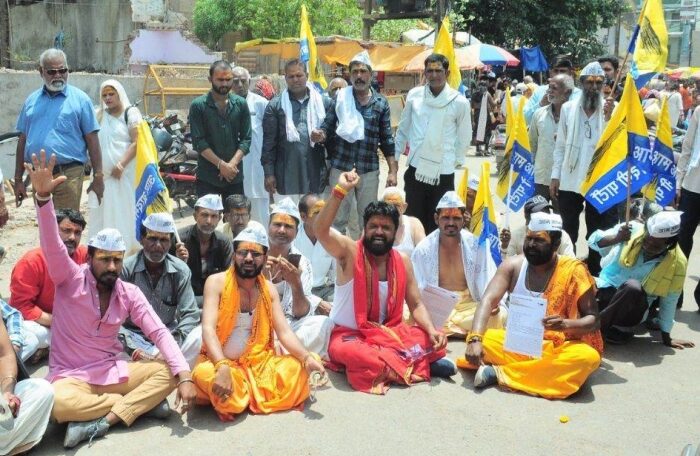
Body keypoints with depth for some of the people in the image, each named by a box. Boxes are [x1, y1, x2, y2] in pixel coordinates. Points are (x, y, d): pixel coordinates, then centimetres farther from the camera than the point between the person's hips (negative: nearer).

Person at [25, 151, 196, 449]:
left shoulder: (130, 293, 0)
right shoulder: (71, 280, -7)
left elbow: (159, 332, -6)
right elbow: (52, 245, -24)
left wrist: (184, 376, -20)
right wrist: (43, 197, -41)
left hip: (113, 372, 4)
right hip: (71, 377, -4)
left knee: (167, 373, -16)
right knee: (58, 403, -37)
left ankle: (100, 422, -26)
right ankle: (140, 402, -18)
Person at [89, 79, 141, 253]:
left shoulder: (130, 113, 0)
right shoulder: (99, 116, 16)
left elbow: (137, 142, -9)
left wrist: (121, 164, -19)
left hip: (124, 173, -5)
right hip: (103, 174, 5)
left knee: (124, 212, -5)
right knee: (102, 212, 5)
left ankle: (128, 250, 1)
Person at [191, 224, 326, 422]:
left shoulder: (268, 289, 5)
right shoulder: (216, 282, -8)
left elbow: (284, 332, -2)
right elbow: (208, 329, -20)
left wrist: (307, 357, -22)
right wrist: (222, 367, -37)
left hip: (257, 363, 4)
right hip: (219, 363, -4)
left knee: (298, 367, -18)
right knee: (205, 374, -37)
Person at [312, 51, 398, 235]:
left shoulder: (381, 102, 3)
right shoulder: (340, 97, 0)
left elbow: (386, 139, 4)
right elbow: (328, 126, 1)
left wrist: (393, 171, 1)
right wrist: (321, 134, -23)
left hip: (369, 169, 1)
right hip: (341, 167, -1)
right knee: (338, 218, 8)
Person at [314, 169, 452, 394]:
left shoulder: (402, 261, 2)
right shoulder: (349, 252, -11)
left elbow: (416, 305, 5)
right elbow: (320, 230, -30)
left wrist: (432, 331, -14)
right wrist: (340, 191, -37)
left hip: (388, 332, 4)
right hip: (348, 335, -4)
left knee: (432, 341, -15)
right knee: (351, 352, -38)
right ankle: (420, 364, -23)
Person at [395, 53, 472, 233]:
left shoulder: (460, 102, -5)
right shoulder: (414, 95, 2)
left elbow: (464, 139, 5)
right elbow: (403, 130, 11)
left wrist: (450, 160, 7)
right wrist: (394, 159, 12)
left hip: (443, 173, -2)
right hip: (415, 170, 2)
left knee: (437, 227, 6)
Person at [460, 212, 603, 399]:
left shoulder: (573, 272, -9)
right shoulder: (513, 265, -3)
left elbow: (593, 320, -8)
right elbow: (488, 301, -14)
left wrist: (567, 324, -30)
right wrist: (475, 339, -32)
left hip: (556, 348, -1)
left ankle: (499, 372, -29)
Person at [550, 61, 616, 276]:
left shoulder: (612, 110, -2)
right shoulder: (568, 108, 3)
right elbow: (560, 145, 5)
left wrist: (609, 118, -22)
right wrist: (555, 176, 1)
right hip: (569, 182, 1)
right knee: (567, 232, 12)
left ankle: (594, 273, 24)